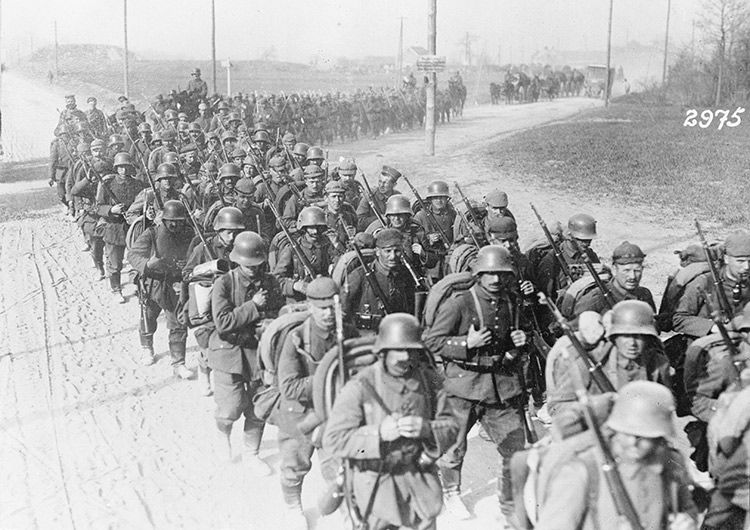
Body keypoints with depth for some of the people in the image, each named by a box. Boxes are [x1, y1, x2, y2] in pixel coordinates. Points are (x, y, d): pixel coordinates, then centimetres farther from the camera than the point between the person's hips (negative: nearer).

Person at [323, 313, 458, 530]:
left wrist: (426, 429, -21)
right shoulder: (361, 386, -16)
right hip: (376, 484, -4)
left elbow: (450, 426, 1)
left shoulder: (428, 379, -3)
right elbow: (333, 440, -17)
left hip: (421, 479, 4)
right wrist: (379, 433, -26)